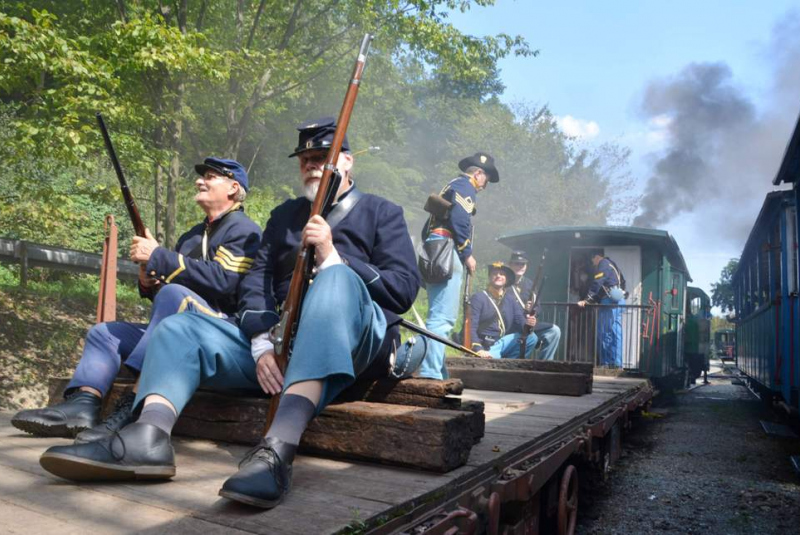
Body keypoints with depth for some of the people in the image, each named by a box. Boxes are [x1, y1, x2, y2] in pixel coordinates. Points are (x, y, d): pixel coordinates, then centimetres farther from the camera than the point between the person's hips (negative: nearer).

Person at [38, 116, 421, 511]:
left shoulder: (382, 213, 10)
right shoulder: (285, 215, 23)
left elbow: (404, 289, -4)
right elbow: (257, 278, 10)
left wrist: (333, 257, -16)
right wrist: (261, 344, -8)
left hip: (353, 345, -5)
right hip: (281, 342, 5)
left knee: (337, 279, -35)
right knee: (181, 327, -7)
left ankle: (279, 448, -50)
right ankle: (148, 437, -35)